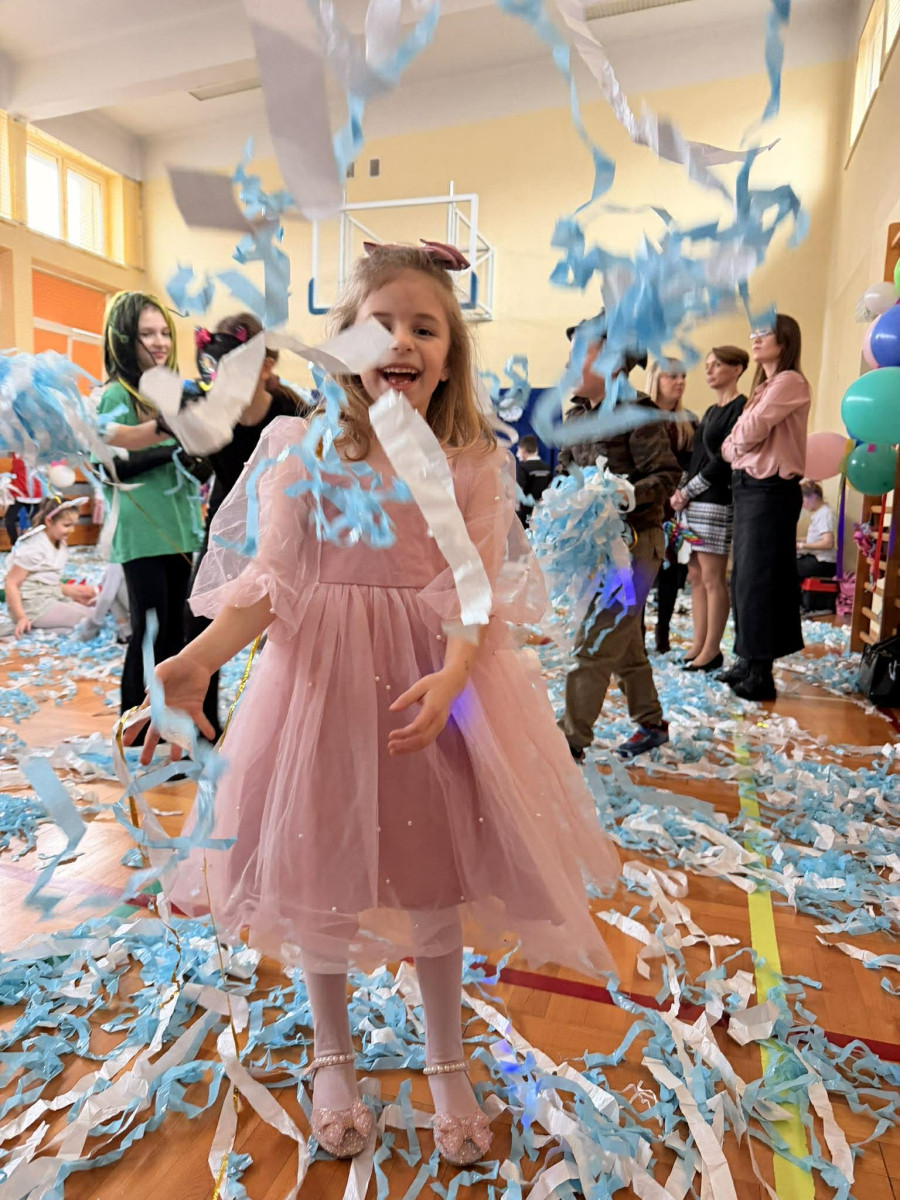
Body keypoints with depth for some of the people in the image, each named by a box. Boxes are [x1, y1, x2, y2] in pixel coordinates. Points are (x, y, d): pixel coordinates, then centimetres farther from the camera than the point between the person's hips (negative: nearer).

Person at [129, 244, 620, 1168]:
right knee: (318, 864, 12)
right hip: (322, 674, 0)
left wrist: (450, 678, -27)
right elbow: (269, 579, -7)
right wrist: (198, 660, -22)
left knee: (433, 864, 11)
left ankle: (446, 1064, 38)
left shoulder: (473, 462, -2)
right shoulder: (303, 448, -3)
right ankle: (332, 1057, 40)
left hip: (435, 678, 1)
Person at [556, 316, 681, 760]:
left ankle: (572, 739, 2)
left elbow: (666, 475, -15)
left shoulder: (638, 414, -13)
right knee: (624, 642, 17)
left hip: (633, 543, -8)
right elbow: (566, 466, 17)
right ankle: (651, 723, 32)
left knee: (594, 643, -7)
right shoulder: (576, 414, 9)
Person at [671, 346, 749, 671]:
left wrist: (688, 491, -10)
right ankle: (698, 645, 14)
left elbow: (724, 460, -13)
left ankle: (712, 651, 3)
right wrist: (681, 490, 3)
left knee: (712, 578, -5)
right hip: (692, 502, 9)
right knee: (696, 576, 8)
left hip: (716, 502, -8)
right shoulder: (711, 411, 20)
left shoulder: (741, 407, -7)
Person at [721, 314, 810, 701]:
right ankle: (748, 662, 20)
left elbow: (751, 431, -18)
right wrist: (733, 448, -6)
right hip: (746, 485, 9)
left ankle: (760, 673, 0)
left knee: (757, 580, -7)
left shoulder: (790, 382, -9)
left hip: (770, 489, -9)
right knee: (743, 578, 11)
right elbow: (738, 439, 14)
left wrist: (735, 443, 2)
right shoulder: (764, 386, 21)